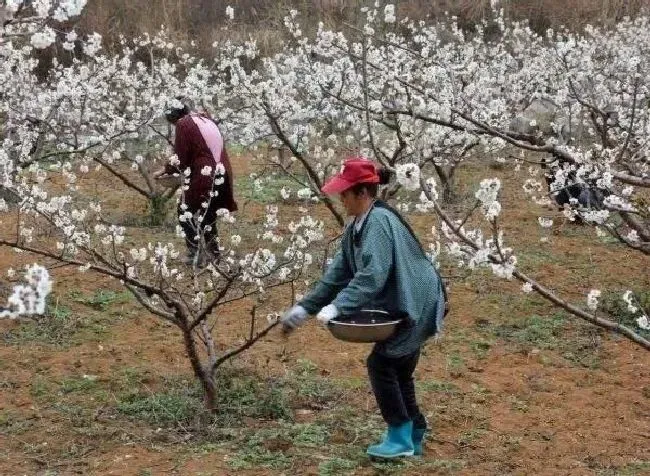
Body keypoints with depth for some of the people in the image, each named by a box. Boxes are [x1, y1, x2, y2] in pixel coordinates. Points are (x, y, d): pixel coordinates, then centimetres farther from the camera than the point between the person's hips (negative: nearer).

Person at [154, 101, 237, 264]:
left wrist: (164, 170, 11)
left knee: (185, 212, 8)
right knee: (209, 213, 22)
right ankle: (213, 251, 26)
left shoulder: (184, 124, -3)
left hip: (203, 177, -7)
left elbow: (180, 159, -5)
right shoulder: (207, 120, 19)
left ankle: (194, 254, 4)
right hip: (222, 175, 7)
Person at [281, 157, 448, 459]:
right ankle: (413, 437, 27)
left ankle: (400, 438, 2)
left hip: (415, 305, -10)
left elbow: (372, 275, -32)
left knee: (380, 363, -8)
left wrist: (338, 306, -34)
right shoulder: (356, 228, 6)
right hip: (401, 307, 10)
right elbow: (338, 273, 9)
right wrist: (305, 307, 4)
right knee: (398, 370, 15)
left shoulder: (378, 221, -24)